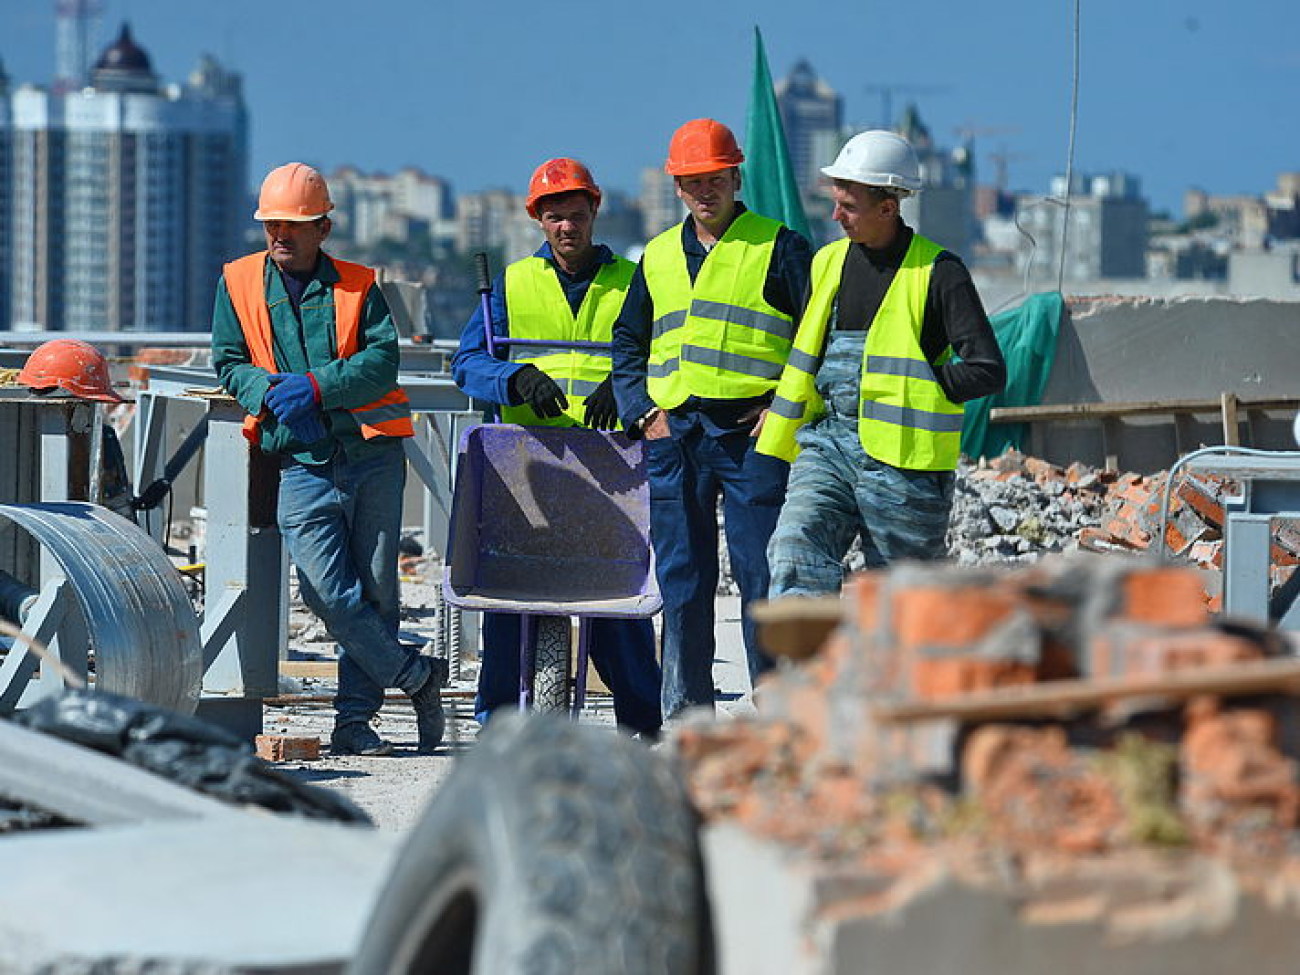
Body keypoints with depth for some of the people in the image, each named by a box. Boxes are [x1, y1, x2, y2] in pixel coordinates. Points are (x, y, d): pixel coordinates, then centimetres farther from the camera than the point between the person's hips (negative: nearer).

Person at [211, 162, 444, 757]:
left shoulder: (358, 285, 6)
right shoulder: (239, 283, 10)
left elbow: (382, 360, -5)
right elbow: (229, 364, 10)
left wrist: (314, 387, -17)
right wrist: (270, 392, -10)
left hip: (372, 456, 0)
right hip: (301, 463, 0)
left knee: (375, 592, 1)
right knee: (331, 595, -11)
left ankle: (354, 720, 11)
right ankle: (416, 677, 7)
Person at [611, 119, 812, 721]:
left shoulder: (777, 248, 3)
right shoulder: (658, 257, 17)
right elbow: (627, 343, 23)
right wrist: (640, 412, 9)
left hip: (752, 435, -4)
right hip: (674, 434, 5)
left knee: (762, 578, -6)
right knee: (681, 580, 5)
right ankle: (685, 718, 11)